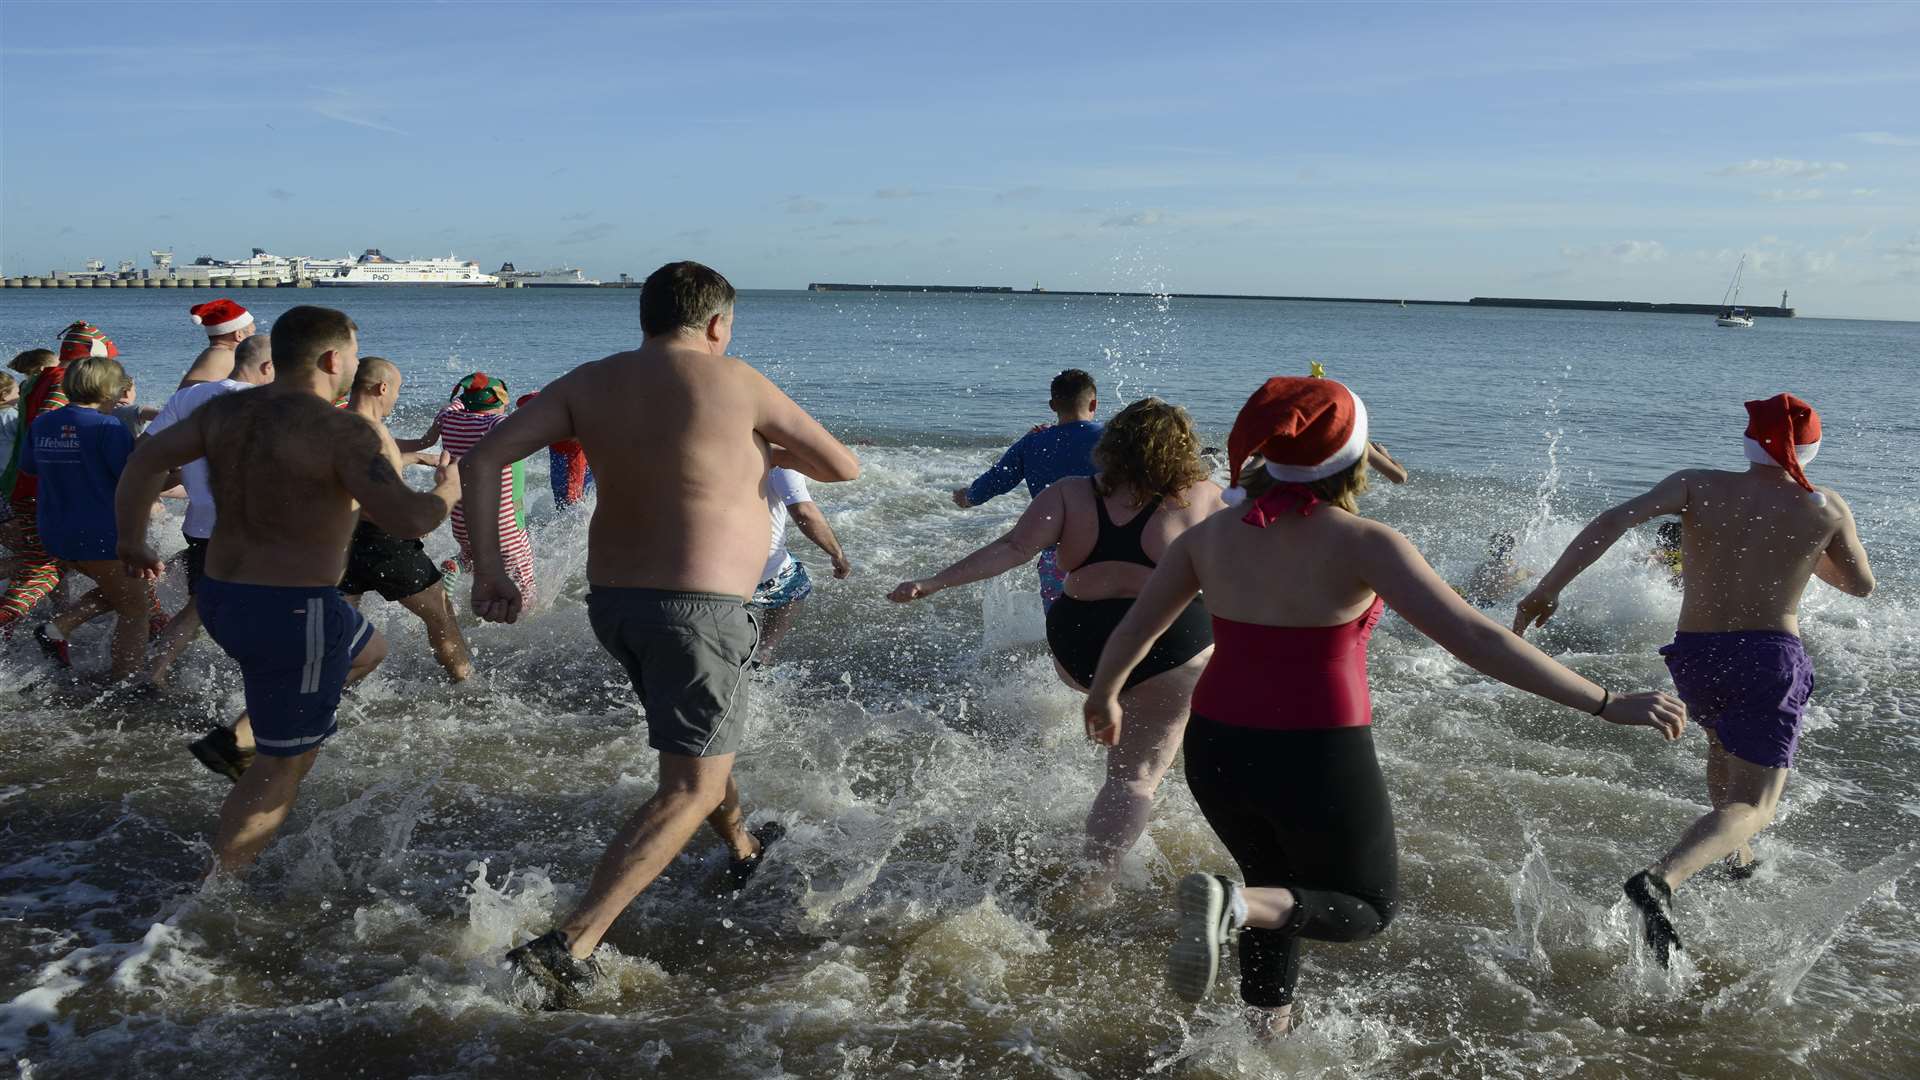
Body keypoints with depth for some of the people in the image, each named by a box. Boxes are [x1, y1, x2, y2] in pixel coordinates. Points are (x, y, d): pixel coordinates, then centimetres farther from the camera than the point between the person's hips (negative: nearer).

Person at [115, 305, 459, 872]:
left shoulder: (225, 410, 5)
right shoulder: (344, 430, -18)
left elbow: (146, 460, 8)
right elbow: (407, 518, -26)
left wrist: (131, 542, 18)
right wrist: (447, 491, -6)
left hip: (219, 596, 8)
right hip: (291, 612, -8)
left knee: (368, 649, 31)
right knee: (283, 766, 8)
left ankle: (238, 738, 23)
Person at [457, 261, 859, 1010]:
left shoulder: (588, 383, 5)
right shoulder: (734, 382, -7)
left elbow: (481, 460, -4)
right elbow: (845, 467, 1)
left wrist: (488, 571, -1)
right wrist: (775, 452, 19)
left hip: (613, 602, 7)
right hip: (698, 606, -7)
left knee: (703, 734, 31)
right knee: (690, 789, -2)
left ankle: (743, 851, 53)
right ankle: (567, 948, -14)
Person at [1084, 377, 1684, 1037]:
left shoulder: (1212, 535, 0)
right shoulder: (1361, 543, -15)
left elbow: (1134, 629, 10)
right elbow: (1475, 639, -21)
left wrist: (1103, 697, 30)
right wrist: (1606, 705, -17)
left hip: (1218, 751, 5)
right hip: (1318, 761, -5)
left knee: (1279, 889, 30)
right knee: (1368, 909, 18)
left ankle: (1266, 1029, 34)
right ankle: (1233, 904, -10)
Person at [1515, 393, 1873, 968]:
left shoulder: (1697, 486, -3)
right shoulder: (1827, 508, -1)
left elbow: (1615, 519, -18)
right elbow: (1861, 585, 15)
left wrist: (1547, 589, -17)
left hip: (1693, 656, 3)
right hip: (1770, 658, -3)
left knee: (1725, 744, 34)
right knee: (1753, 803, -3)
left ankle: (1737, 856, 51)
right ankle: (1661, 879, -31)